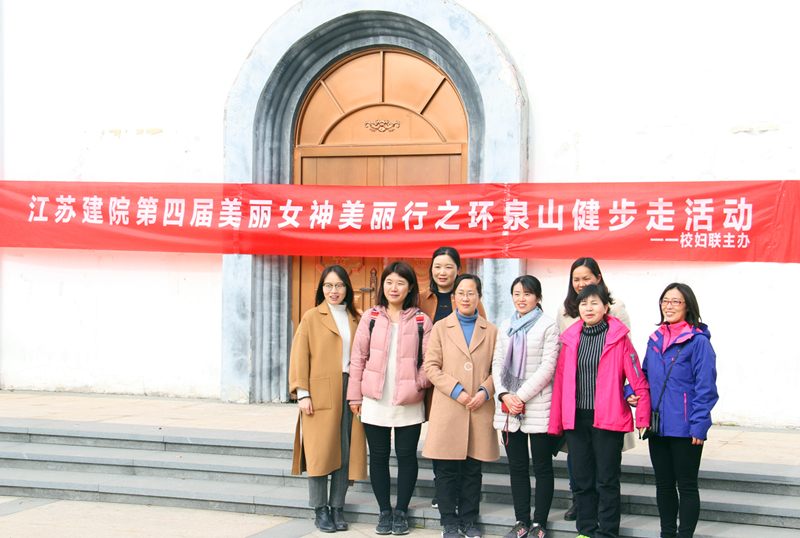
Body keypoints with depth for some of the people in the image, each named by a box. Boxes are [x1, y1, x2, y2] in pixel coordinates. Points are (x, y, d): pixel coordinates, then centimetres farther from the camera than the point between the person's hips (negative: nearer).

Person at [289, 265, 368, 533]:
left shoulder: (355, 319, 13)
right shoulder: (312, 317, 3)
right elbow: (300, 357, 0)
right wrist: (302, 393, -8)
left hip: (350, 393, 3)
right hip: (320, 394, -3)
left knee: (346, 452, 3)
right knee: (320, 452, -2)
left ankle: (337, 508, 13)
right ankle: (320, 510, 9)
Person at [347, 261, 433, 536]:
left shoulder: (421, 321, 1)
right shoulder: (370, 317, 5)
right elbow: (358, 357, 7)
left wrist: (419, 384, -10)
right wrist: (356, 395, 4)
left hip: (409, 403, -1)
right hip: (374, 401, 1)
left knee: (406, 456, 4)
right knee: (378, 456, 7)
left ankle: (401, 512, 18)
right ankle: (384, 511, 19)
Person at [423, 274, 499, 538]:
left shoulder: (491, 331, 10)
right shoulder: (441, 328, 8)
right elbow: (431, 366, 1)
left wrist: (485, 391, -9)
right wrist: (456, 390, -10)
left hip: (481, 409, 1)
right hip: (448, 409, -1)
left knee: (473, 470, 6)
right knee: (447, 470, 2)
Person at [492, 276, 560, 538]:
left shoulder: (548, 325, -3)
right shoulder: (505, 327, 14)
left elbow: (548, 367, -9)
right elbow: (497, 364, 12)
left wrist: (521, 396, -13)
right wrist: (504, 395, -5)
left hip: (538, 406, -5)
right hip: (509, 408, 5)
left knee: (542, 467, 2)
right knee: (517, 467, 9)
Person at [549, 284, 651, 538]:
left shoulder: (618, 337, -4)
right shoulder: (571, 339, 7)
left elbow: (638, 381, -4)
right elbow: (560, 383, 10)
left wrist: (643, 418, -8)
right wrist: (555, 424, 9)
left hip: (607, 419, -4)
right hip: (576, 419, 4)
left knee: (607, 479, 3)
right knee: (582, 479, 11)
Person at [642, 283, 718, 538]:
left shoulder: (698, 341, -9)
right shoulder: (655, 339, 11)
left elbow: (705, 387, -11)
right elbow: (645, 376, 21)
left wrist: (699, 424, -16)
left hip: (685, 428, -6)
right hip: (658, 426, 6)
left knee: (686, 485, 3)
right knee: (663, 483, 14)